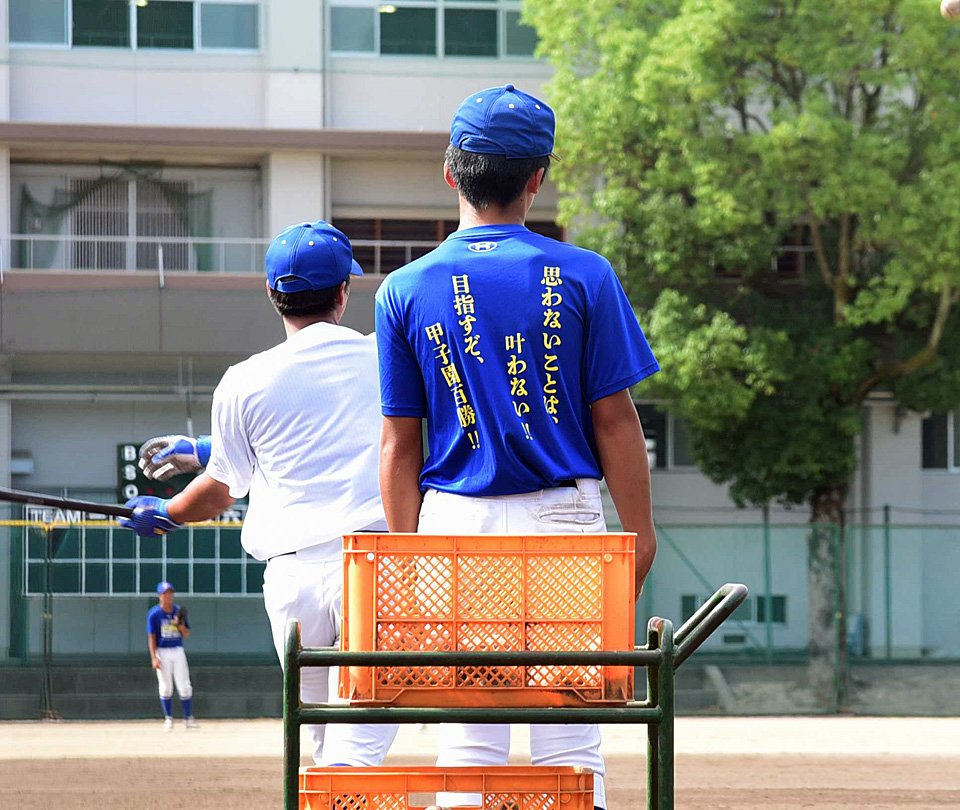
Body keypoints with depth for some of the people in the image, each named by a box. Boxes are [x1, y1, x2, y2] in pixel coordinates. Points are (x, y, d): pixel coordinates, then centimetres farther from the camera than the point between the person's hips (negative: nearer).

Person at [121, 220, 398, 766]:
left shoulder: (246, 383, 4)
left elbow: (220, 493, 17)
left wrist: (164, 514, 37)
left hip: (293, 573, 1)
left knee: (326, 746, 17)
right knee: (358, 748, -8)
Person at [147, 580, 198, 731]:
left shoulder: (179, 611, 4)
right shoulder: (154, 614, -4)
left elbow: (186, 635, 7)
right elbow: (151, 637, -5)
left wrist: (180, 625, -15)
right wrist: (154, 658, -13)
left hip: (178, 651, 2)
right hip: (162, 652, -2)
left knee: (185, 687, -2)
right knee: (166, 688, 2)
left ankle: (188, 718, 3)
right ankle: (168, 719, 11)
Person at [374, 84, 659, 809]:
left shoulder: (406, 290, 1)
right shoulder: (583, 276, -3)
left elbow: (400, 444, 2)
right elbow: (614, 420, -1)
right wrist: (640, 532, 7)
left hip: (454, 521, 1)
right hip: (562, 516, -1)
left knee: (468, 749, 3)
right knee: (570, 748, 2)